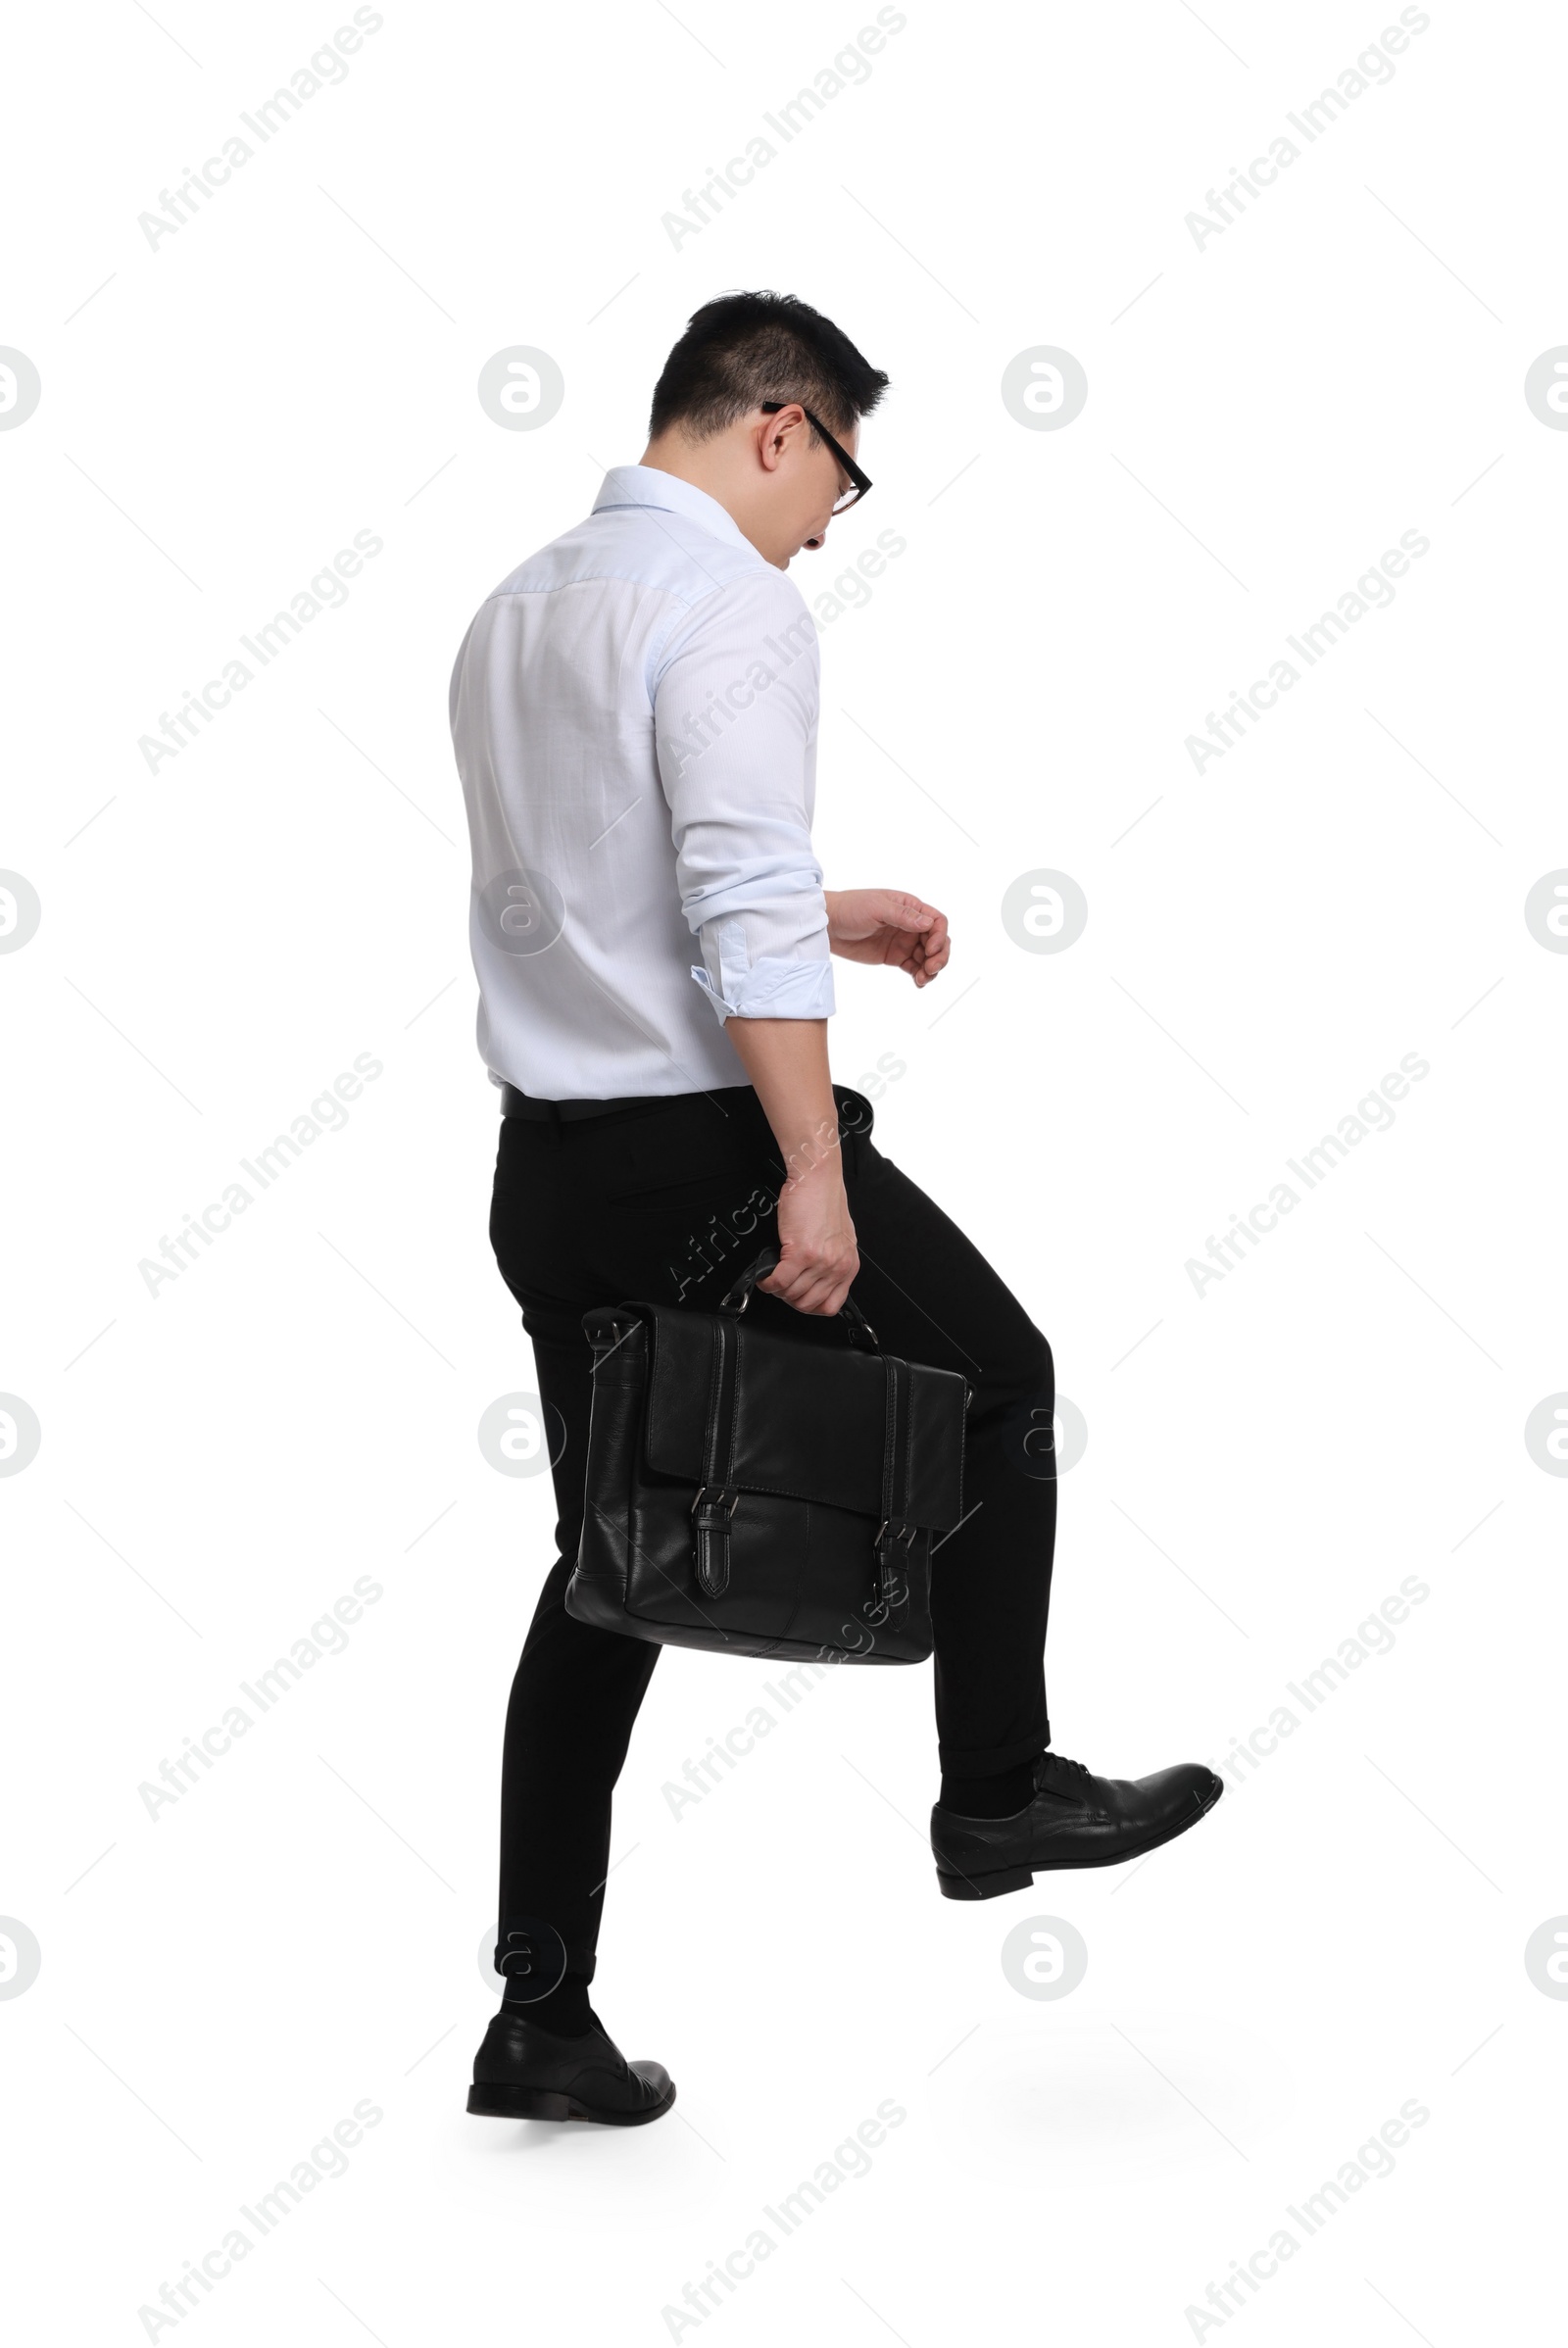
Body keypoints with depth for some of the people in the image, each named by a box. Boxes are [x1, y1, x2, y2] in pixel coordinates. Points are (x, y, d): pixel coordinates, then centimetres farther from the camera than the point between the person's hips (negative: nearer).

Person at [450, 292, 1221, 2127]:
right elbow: (743, 905, -22)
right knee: (997, 1379, 14)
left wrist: (819, 920, 26)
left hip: (548, 1160, 8)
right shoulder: (724, 599, -12)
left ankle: (541, 2019, 14)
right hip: (703, 1139, -8)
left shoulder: (515, 609, 16)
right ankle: (998, 1796, 22)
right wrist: (813, 1174, -22)